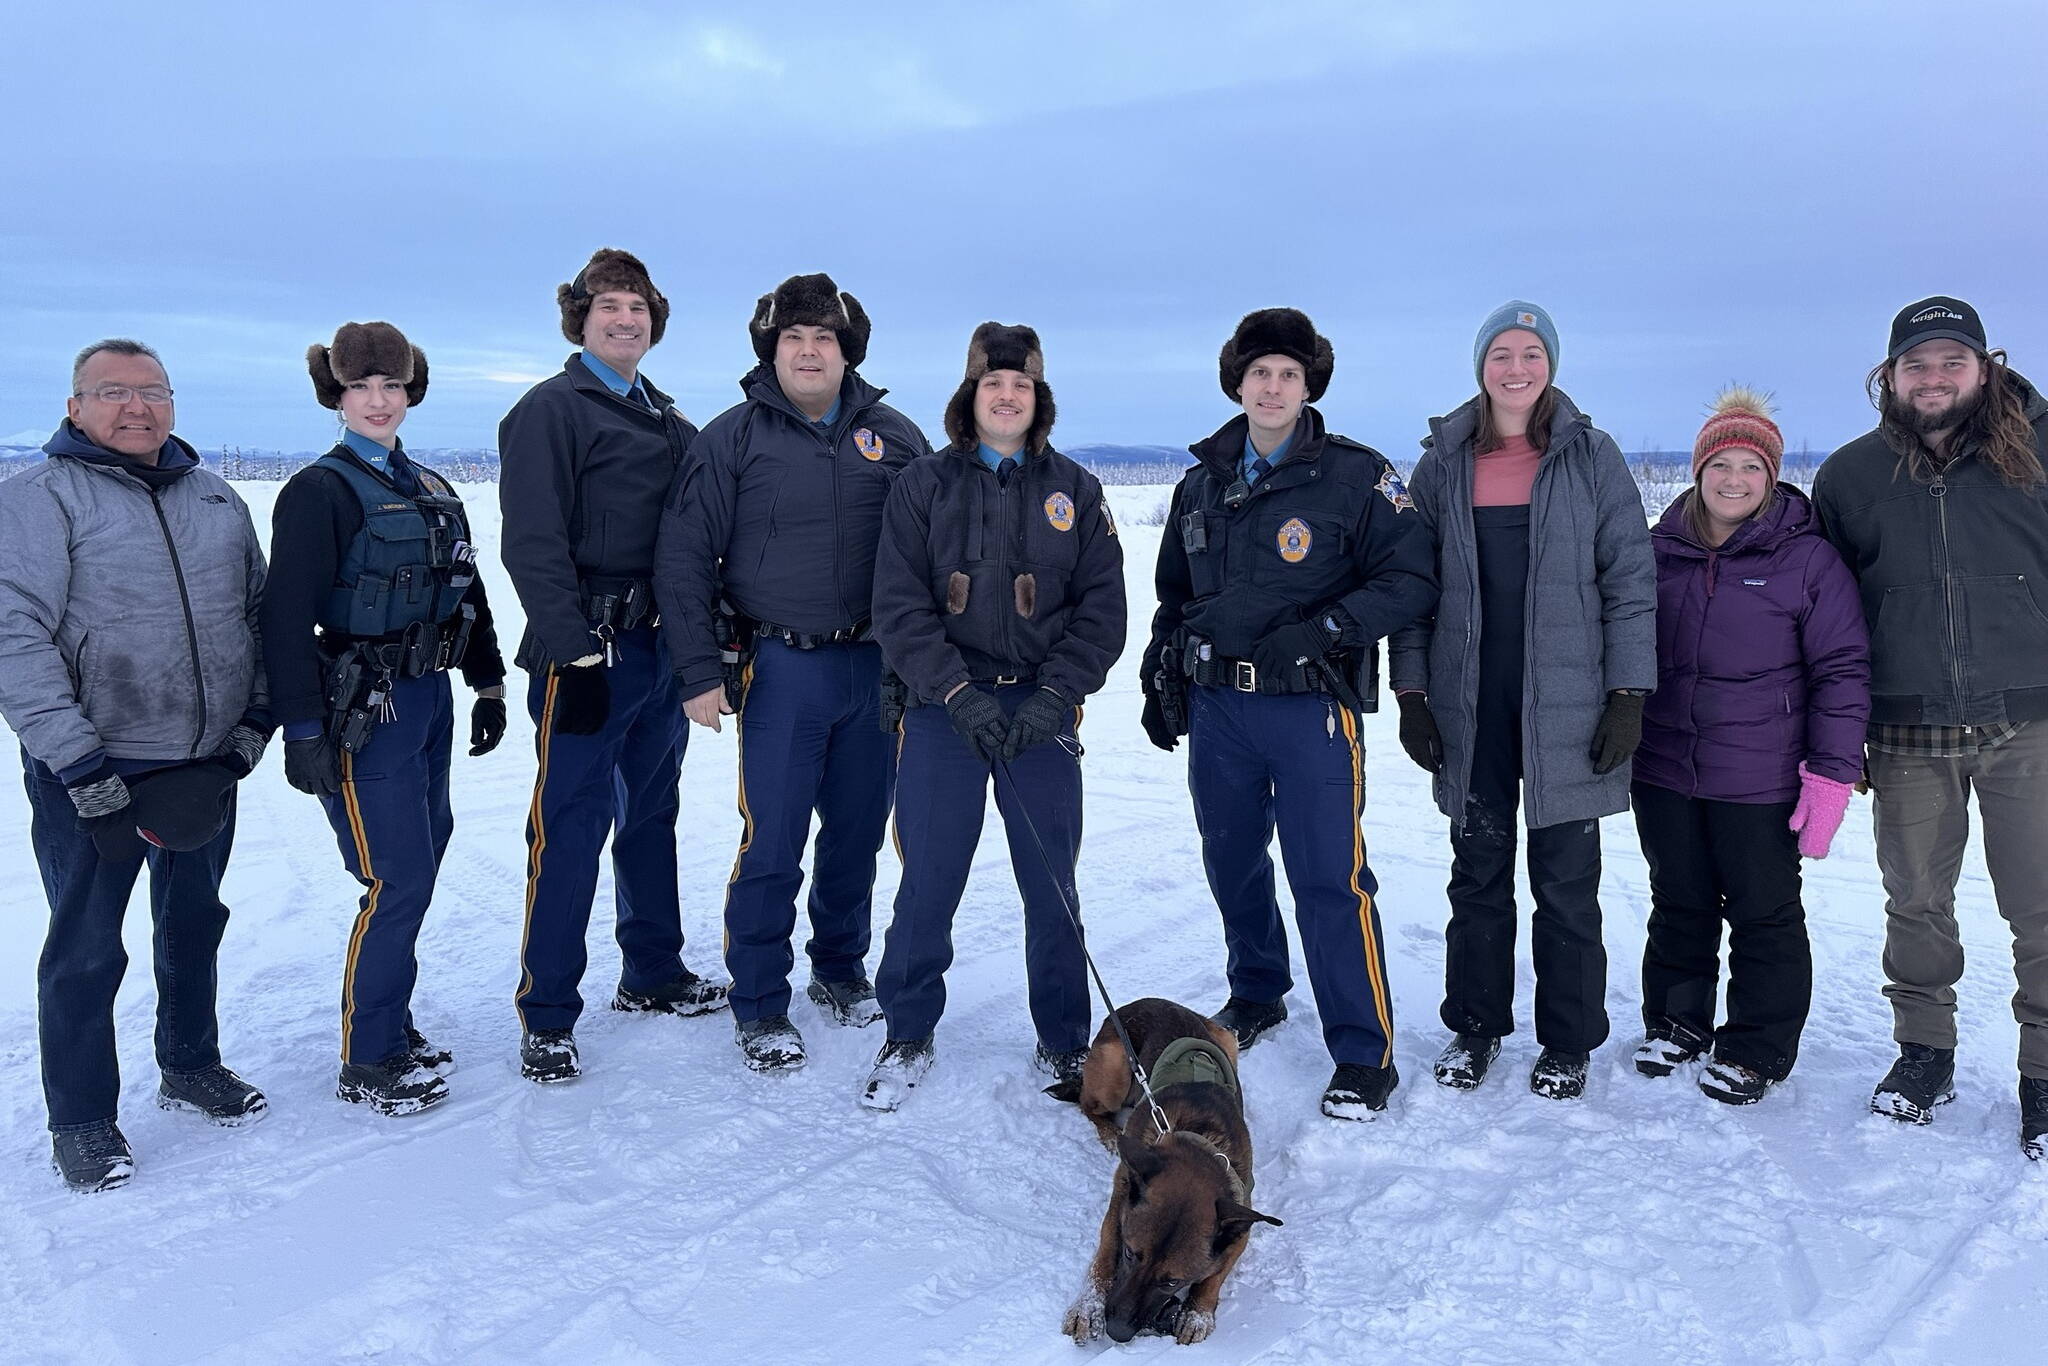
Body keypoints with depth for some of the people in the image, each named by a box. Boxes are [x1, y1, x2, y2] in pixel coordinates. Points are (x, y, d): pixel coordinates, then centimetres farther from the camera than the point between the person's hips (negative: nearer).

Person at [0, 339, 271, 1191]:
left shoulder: (217, 498, 8)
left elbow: (263, 610, 13)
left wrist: (257, 719, 2)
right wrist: (82, 767, -20)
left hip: (208, 767, 5)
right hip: (90, 774, -5)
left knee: (195, 926, 19)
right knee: (86, 950, 5)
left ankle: (191, 1065, 38)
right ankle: (81, 1120, 21)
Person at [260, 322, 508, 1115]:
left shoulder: (433, 492, 14)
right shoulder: (320, 491, -9)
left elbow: (469, 595, 20)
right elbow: (287, 617, -15)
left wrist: (488, 685, 17)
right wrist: (302, 730, -18)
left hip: (429, 700, 7)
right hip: (365, 713, -7)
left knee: (419, 868, 12)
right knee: (396, 882, -7)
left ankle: (393, 1028, 27)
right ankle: (365, 1065, 7)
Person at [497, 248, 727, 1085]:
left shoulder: (669, 424, 16)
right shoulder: (551, 411, -6)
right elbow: (533, 544, -15)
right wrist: (573, 652, -20)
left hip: (661, 647, 8)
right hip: (587, 650, -7)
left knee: (651, 813, 16)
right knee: (570, 828, -5)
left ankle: (653, 975, 30)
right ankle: (546, 1017, 4)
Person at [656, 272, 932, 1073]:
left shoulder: (893, 438, 7)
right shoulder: (734, 438, -1)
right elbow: (684, 558, -1)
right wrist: (699, 670, -7)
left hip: (876, 668, 3)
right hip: (780, 668, -3)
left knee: (858, 833, 13)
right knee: (771, 843, -2)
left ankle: (839, 970, 32)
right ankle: (759, 1006, 11)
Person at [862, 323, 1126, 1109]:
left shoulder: (1075, 492, 8)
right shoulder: (923, 487, 6)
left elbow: (1101, 610, 4)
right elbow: (899, 607, -1)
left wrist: (1054, 696, -9)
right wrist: (959, 693, -13)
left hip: (1042, 713, 1)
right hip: (942, 713, 0)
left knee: (1052, 887, 5)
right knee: (927, 883, 2)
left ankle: (1063, 1044, 21)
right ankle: (908, 1038, 20)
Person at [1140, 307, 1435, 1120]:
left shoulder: (1356, 476, -4)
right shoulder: (1202, 485, 12)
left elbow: (1411, 581, -7)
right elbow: (1173, 595, 22)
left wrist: (1324, 629, -18)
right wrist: (1160, 680, 16)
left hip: (1311, 707, -5)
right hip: (1216, 707, 5)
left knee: (1329, 879, -7)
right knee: (1231, 864, 15)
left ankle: (1364, 1055, 3)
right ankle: (1256, 996, 36)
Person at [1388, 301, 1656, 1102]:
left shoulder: (1591, 456, 1)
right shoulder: (1444, 462, 6)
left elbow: (1630, 579, -1)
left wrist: (1629, 694, -6)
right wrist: (1411, 691, 1)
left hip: (1565, 703, -2)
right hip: (1470, 704, 2)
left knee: (1565, 879, 5)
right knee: (1478, 871, 11)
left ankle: (1568, 1043, 20)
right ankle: (1474, 1027, 26)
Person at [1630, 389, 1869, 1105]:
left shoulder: (1807, 558, -6)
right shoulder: (1659, 551, 4)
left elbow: (1842, 670, -6)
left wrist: (1831, 774, -12)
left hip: (1760, 780, -3)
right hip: (1663, 773, 3)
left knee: (1764, 914, 9)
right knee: (1678, 905, 16)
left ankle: (1757, 1048, 24)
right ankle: (1674, 1022, 34)